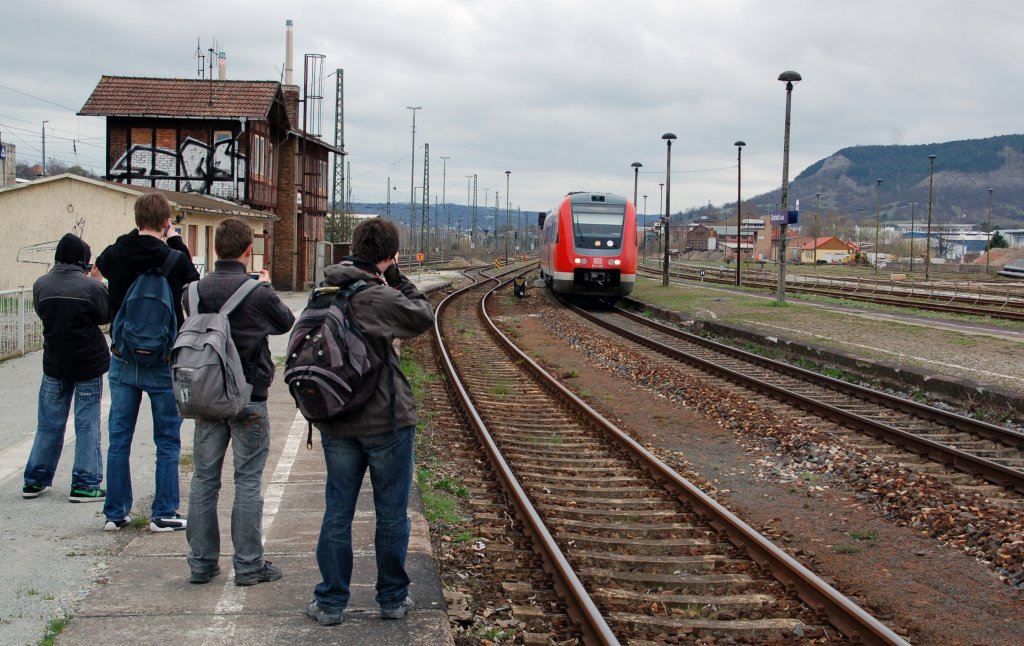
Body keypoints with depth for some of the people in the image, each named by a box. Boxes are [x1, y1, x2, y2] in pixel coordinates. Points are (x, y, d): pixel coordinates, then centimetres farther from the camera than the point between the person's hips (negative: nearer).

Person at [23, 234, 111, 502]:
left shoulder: (41, 285, -5)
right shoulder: (92, 286, -17)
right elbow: (106, 316, -3)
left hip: (55, 364, 4)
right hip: (89, 364, -4)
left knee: (49, 424, 13)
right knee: (87, 424, 4)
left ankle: (35, 481, 19)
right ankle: (85, 485, 6)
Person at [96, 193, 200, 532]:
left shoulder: (114, 255, -4)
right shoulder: (174, 259, -14)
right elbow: (193, 280, 6)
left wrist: (138, 236, 14)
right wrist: (175, 242, 10)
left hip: (123, 360, 4)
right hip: (163, 362, -3)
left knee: (118, 438, 12)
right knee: (167, 441, 7)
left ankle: (115, 512, 17)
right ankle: (163, 514, 9)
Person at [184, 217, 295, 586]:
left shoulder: (195, 291, -3)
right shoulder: (257, 292, -15)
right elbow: (286, 322, 2)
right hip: (248, 398, -4)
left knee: (204, 478, 11)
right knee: (248, 480, 3)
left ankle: (201, 562, 16)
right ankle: (248, 565, 7)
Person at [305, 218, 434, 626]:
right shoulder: (375, 296, -17)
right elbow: (423, 317, -11)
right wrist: (399, 280, -4)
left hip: (336, 423, 6)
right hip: (385, 422, -6)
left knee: (337, 513, 11)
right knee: (391, 514, 8)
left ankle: (330, 602, 14)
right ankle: (392, 598, 19)